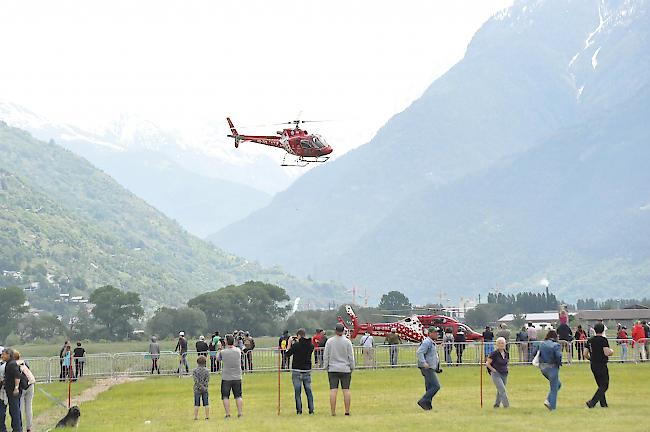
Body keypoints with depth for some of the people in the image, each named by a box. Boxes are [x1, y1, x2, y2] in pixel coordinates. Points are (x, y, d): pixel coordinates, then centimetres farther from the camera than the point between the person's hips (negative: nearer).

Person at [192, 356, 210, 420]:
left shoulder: (194, 371, -4)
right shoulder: (206, 370, -1)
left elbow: (196, 381, -12)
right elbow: (207, 380, -6)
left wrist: (201, 386, -12)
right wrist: (204, 387, -2)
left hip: (197, 389, -1)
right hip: (205, 389, 1)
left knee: (196, 404, 3)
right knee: (206, 403, 8)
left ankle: (196, 416, 3)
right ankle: (207, 416, 10)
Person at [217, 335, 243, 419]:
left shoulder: (222, 352, -11)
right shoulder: (238, 351, -3)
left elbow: (218, 359, 8)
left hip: (226, 378, -3)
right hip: (237, 377, 3)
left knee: (225, 397, 5)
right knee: (238, 396, 10)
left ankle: (228, 414, 2)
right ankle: (240, 413, 9)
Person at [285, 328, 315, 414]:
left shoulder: (296, 345, -13)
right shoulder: (310, 345, 0)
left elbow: (288, 354, -4)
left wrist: (290, 344, 6)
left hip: (297, 370, -4)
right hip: (307, 370, 4)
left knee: (297, 391, 2)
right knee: (308, 390, 10)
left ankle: (299, 410, 0)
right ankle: (311, 409, 8)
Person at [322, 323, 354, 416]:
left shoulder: (329, 341, -1)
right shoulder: (347, 342, -3)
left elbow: (326, 355, 3)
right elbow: (351, 356, 1)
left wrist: (325, 366, 11)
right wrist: (352, 367, 10)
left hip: (333, 369, 0)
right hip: (345, 369, 0)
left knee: (333, 390, -1)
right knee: (346, 390, 3)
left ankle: (333, 411, -4)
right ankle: (347, 411, 2)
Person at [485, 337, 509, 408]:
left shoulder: (506, 353, 4)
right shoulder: (494, 354, -13)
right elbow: (487, 363, -8)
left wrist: (505, 369, 11)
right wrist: (493, 370, -12)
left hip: (504, 375, 6)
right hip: (496, 375, -6)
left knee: (500, 390, 15)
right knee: (502, 390, -14)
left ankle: (497, 404, 29)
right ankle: (506, 405, -14)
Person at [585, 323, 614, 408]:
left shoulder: (590, 340, 7)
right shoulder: (603, 340, -14)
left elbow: (585, 354, 7)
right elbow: (607, 353, -21)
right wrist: (611, 351, 0)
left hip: (593, 366, 7)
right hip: (602, 365, -7)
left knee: (601, 385, 17)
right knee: (604, 386, -1)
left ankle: (603, 404, 18)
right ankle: (592, 402, -12)